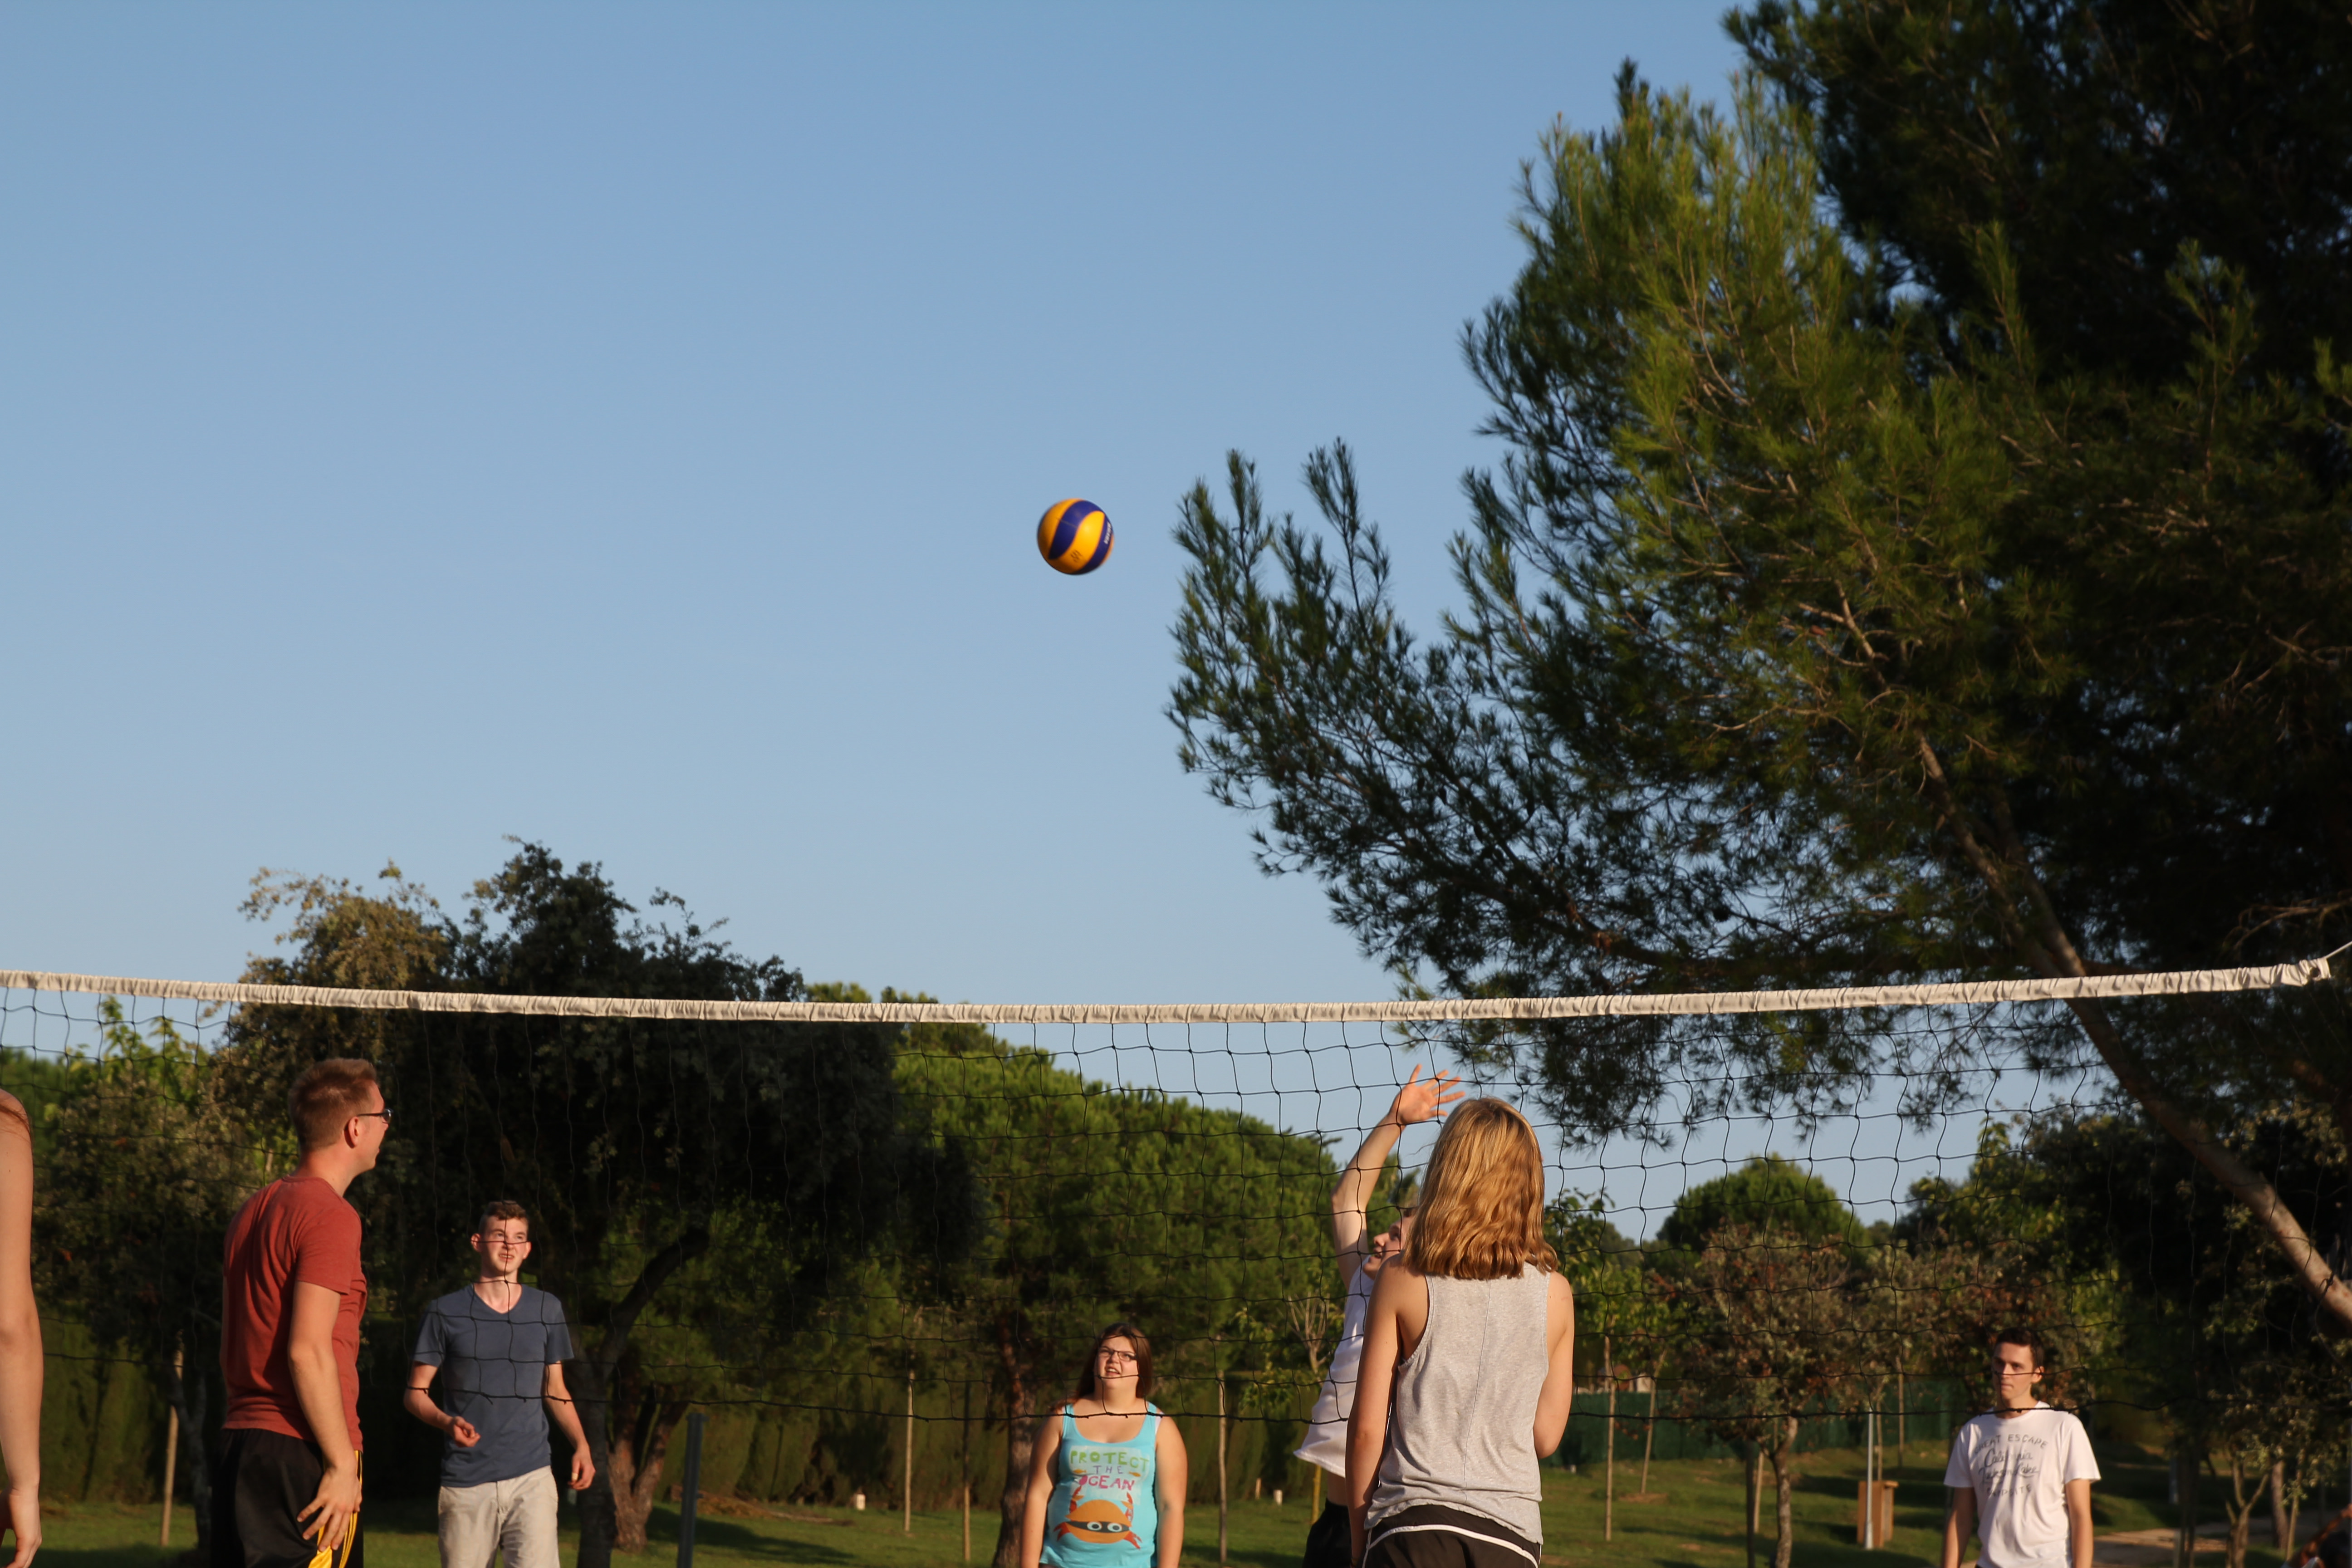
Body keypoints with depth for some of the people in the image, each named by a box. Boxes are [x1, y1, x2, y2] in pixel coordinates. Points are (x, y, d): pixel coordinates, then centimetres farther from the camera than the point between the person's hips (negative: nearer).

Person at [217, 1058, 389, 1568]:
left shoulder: (254, 1210, 16)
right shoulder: (331, 1216, -12)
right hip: (303, 1453, -9)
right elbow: (308, 1351, -19)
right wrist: (343, 1464, -17)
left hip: (240, 1446, 9)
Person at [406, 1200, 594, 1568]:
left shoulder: (547, 1310, 10)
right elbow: (417, 1392, 4)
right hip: (466, 1482, -1)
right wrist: (446, 1422, -17)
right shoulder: (446, 1313, 2)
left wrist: (581, 1446, 3)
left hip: (532, 1477, 1)